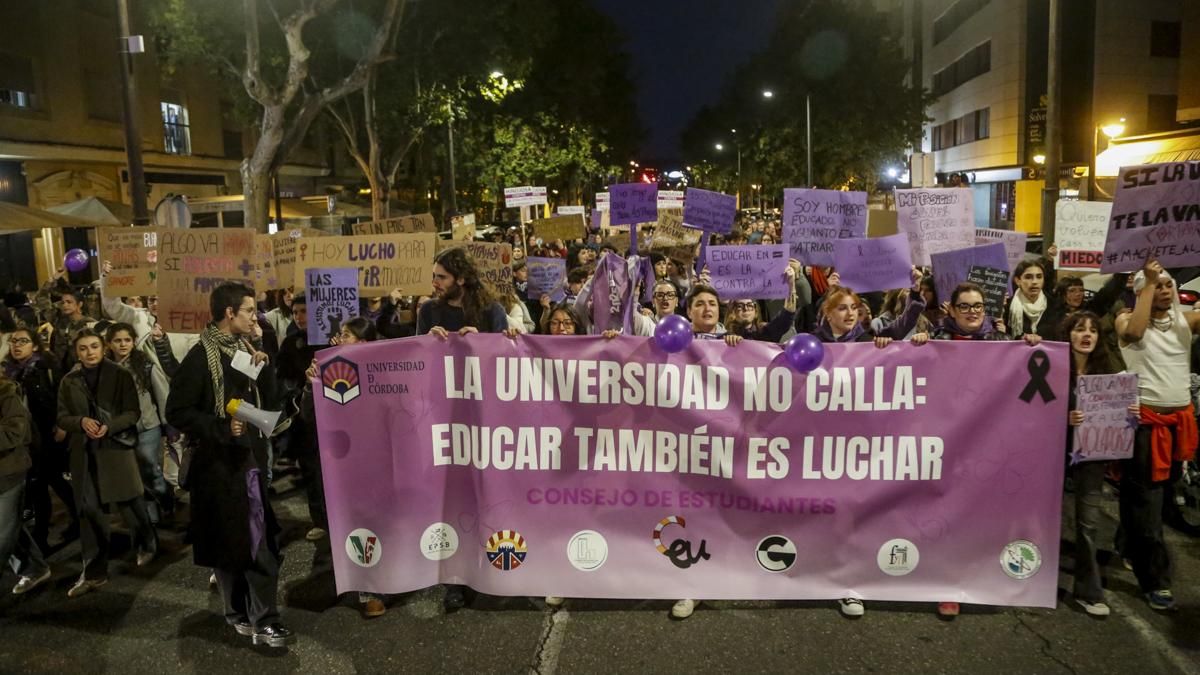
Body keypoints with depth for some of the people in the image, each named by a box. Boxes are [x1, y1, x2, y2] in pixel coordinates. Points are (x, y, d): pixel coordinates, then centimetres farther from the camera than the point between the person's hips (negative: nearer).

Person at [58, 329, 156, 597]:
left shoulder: (119, 375, -2)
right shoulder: (69, 381, 6)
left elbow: (133, 412, -4)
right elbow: (62, 418, 7)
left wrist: (109, 426, -20)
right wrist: (81, 421, -14)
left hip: (116, 449, -3)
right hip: (84, 453, 3)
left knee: (130, 502, 3)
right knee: (89, 510, 4)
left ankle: (147, 544, 31)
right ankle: (94, 572, 13)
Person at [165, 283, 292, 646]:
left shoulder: (246, 349, 9)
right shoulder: (201, 356, -12)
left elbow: (268, 400, 10)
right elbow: (178, 412, -15)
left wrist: (264, 368, -6)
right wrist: (223, 428, -23)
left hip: (253, 456, 7)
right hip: (221, 461, -6)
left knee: (260, 539, 8)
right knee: (230, 540, 5)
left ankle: (260, 617, 18)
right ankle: (241, 612, 20)